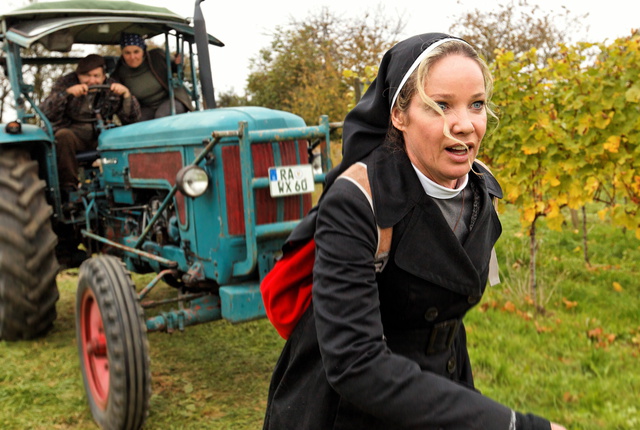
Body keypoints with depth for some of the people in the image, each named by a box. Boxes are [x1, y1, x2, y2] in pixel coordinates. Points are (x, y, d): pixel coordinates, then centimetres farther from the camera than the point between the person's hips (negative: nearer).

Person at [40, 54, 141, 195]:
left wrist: (126, 94, -22)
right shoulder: (66, 83, 0)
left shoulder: (111, 88, 4)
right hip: (74, 132, -1)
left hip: (101, 136, 2)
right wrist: (66, 93, -31)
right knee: (63, 135, -36)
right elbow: (45, 112, -16)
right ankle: (68, 186, -25)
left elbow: (132, 118, -6)